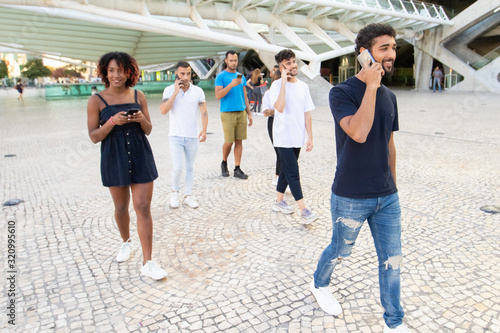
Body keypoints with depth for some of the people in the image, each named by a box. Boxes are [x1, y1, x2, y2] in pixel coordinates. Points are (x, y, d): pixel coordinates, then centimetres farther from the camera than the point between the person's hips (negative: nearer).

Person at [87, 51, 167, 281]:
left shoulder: (138, 96, 3)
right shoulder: (97, 100, -3)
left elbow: (148, 130, 8)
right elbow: (94, 136, -5)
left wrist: (141, 119, -13)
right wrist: (112, 121, -20)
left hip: (140, 156, 1)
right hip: (114, 158, 0)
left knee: (143, 207, -3)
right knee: (121, 206, 14)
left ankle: (147, 263, 3)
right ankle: (126, 242, 44)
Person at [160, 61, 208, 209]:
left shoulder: (198, 91, 0)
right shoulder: (169, 90, -2)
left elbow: (204, 112, -6)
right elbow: (163, 110, -15)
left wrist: (204, 130, -20)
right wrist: (176, 92, -17)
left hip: (193, 136, 2)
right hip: (176, 136, -1)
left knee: (190, 167, 10)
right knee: (177, 168, -6)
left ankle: (188, 196, 23)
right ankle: (174, 192, 20)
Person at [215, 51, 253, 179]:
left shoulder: (241, 76, 15)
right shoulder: (221, 76, -1)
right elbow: (218, 95, -12)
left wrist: (249, 113, 13)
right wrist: (231, 84, -22)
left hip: (241, 112, 5)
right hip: (227, 113, -5)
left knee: (239, 141, 3)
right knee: (229, 142, -4)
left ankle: (237, 169, 10)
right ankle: (224, 163, 22)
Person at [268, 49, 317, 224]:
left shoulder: (303, 86, 8)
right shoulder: (277, 85, -9)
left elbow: (307, 113, 9)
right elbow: (279, 107, -27)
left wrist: (310, 137, 6)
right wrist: (284, 81, -22)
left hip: (297, 137, 6)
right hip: (284, 137, -6)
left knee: (286, 170, 16)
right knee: (293, 173, -6)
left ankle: (279, 201, 30)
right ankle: (303, 210, -2)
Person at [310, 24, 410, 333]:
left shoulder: (389, 96, 7)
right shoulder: (342, 92, -12)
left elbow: (389, 145, 15)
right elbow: (358, 133, -29)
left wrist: (393, 184, 18)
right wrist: (371, 85, -22)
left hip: (387, 197, 6)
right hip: (351, 198, -5)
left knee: (393, 261, 11)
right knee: (340, 251, 15)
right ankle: (320, 284, 45)